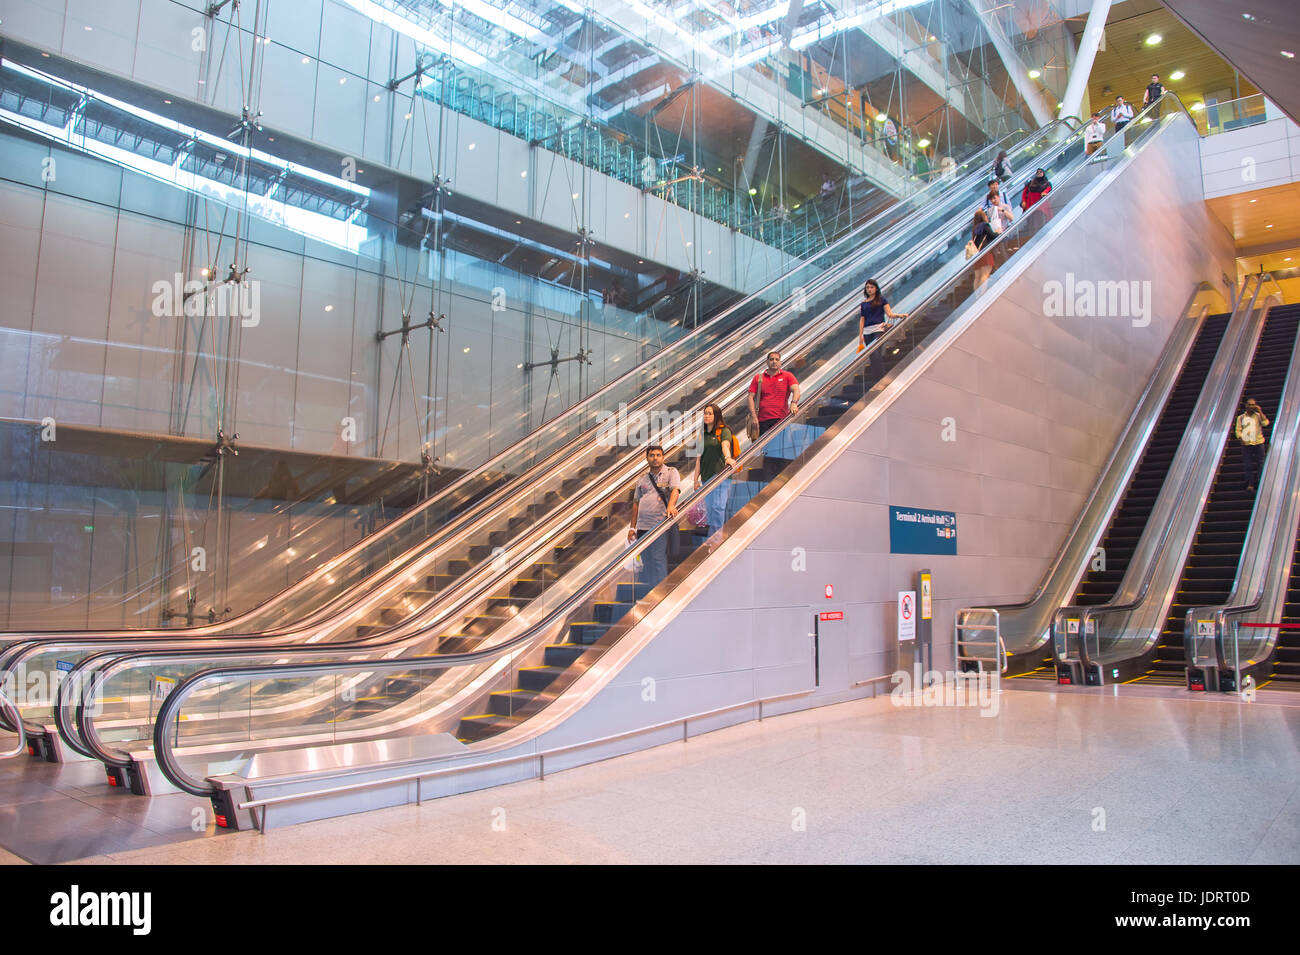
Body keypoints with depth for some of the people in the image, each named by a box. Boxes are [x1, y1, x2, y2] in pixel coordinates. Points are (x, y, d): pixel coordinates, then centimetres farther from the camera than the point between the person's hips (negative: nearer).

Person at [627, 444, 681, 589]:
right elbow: (636, 503, 19)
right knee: (644, 561, 8)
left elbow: (675, 490, -13)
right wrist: (632, 527, 14)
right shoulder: (642, 479, 18)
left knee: (659, 559, -8)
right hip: (643, 527, 5)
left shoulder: (671, 472, 5)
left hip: (660, 525, -5)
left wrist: (671, 506, -34)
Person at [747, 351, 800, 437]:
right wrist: (754, 416, -5)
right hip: (762, 421, 1)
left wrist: (794, 403, -28)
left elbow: (796, 390, -6)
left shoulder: (788, 376, 10)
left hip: (781, 419, -1)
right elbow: (750, 397, 7)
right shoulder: (758, 377, 12)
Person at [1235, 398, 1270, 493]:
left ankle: (1260, 483, 7)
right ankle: (1250, 484, 2)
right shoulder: (1241, 417, 11)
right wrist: (1240, 438, -12)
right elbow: (1238, 430, 7)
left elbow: (1265, 423, -11)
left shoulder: (1258, 415, 7)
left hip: (1258, 443, -1)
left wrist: (1260, 411, -12)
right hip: (1246, 444, 1)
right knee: (1248, 465, 0)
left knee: (1260, 463, 0)